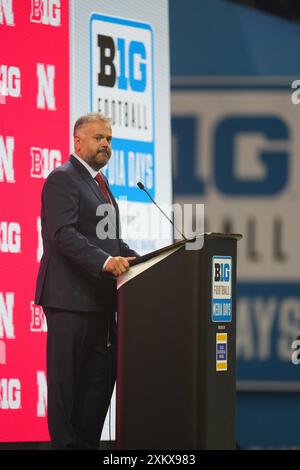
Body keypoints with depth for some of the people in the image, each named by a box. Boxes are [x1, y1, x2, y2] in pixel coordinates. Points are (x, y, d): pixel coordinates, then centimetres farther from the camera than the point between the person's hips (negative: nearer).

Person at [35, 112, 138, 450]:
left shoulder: (98, 182, 21)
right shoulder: (63, 179, -8)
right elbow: (63, 234, -20)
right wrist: (105, 261, -30)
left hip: (99, 298, 9)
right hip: (70, 296, -9)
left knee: (101, 377, 9)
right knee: (66, 379, -5)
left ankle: (87, 444, 14)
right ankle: (65, 444, -3)